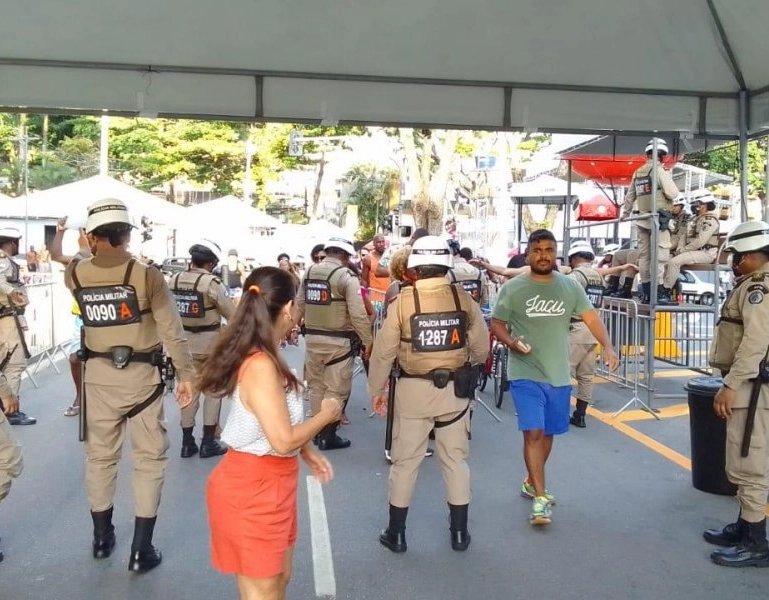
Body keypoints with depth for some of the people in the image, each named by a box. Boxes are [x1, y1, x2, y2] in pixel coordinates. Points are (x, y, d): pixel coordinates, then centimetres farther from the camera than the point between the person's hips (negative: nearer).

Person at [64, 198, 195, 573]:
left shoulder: (75, 274, -6)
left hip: (98, 375, 4)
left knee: (99, 455, 18)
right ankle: (141, 550, 10)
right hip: (141, 375, -3)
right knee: (149, 458, 7)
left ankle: (102, 538, 33)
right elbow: (172, 331, -14)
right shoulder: (146, 275, -15)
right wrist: (186, 374, -7)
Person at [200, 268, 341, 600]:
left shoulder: (263, 358, 4)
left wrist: (308, 452, 9)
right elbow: (283, 440, -27)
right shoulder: (261, 365, -26)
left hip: (269, 484, 9)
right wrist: (326, 414, -13)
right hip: (251, 489, -9)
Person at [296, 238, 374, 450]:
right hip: (338, 340, -6)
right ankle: (328, 435, 8)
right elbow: (358, 314, -17)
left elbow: (299, 305, 10)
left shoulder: (309, 272, 6)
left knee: (316, 385, 17)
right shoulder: (346, 276, -13)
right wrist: (368, 340, -7)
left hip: (312, 338, 6)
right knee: (336, 388, 4)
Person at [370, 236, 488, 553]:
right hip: (455, 389, 2)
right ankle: (460, 532, 25)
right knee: (455, 459, 15)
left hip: (413, 389, -2)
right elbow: (481, 348, 1)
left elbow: (384, 351, -9)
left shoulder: (403, 301, -12)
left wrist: (376, 390, 4)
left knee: (405, 461, 11)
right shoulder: (464, 299, -5)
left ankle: (396, 533, 22)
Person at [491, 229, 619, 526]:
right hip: (525, 374, -4)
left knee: (547, 433, 16)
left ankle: (531, 482, 36)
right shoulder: (512, 289, -5)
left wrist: (607, 347, -16)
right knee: (533, 432, -12)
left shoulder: (571, 286, 3)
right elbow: (496, 323, -1)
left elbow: (590, 317, -1)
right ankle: (540, 497, -3)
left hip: (559, 374, 4)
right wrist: (511, 342, -21)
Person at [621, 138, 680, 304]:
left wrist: (625, 214, 32)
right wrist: (670, 180, 7)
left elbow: (630, 197, 20)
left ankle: (646, 293, 13)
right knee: (659, 256, -7)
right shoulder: (659, 170, -8)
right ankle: (657, 293, -11)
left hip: (642, 219, 7)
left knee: (644, 256, 8)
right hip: (659, 219, -7)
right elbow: (672, 193, -13)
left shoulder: (637, 173, 14)